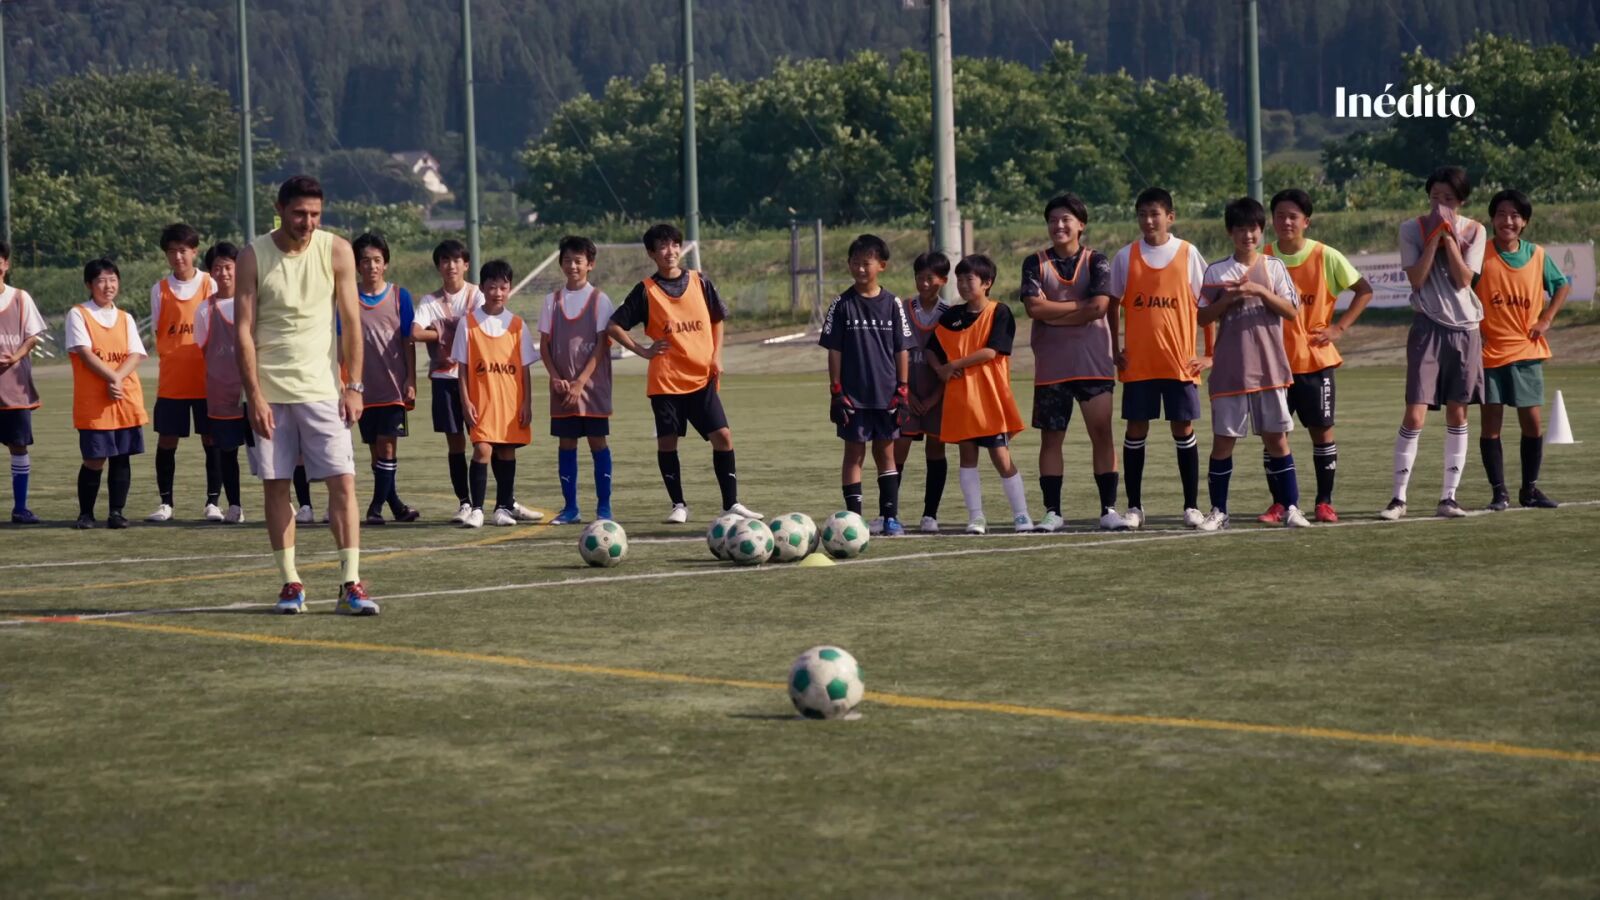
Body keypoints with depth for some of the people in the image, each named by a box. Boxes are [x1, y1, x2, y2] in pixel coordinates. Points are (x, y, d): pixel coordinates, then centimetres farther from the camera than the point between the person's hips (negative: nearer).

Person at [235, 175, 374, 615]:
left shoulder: (336, 251, -1)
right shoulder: (254, 257, -4)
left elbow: (351, 322, 2)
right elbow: (243, 330, -4)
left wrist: (353, 385, -4)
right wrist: (254, 396, -11)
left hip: (322, 388, 0)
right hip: (269, 391, 0)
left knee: (342, 481, -8)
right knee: (275, 484, 3)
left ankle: (351, 584, -8)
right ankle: (290, 582, 11)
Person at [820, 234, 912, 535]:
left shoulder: (892, 304, 2)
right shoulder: (842, 305, -1)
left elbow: (902, 350, 5)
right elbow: (834, 351, 0)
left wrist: (902, 390, 0)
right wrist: (836, 392, -5)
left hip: (886, 394, 1)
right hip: (852, 395, -1)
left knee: (885, 452, 8)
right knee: (854, 453, 2)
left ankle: (890, 516, 12)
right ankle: (854, 517, 4)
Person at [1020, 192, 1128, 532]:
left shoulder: (1096, 261, 3)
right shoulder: (1035, 263, 6)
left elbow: (1100, 306, -10)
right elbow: (1034, 307, -8)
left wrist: (1054, 313, -8)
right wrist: (1080, 306, -9)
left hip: (1093, 362, -1)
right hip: (1050, 366, 1)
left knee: (1101, 433, -5)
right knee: (1050, 437, 4)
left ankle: (1108, 509, -1)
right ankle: (1053, 512, 9)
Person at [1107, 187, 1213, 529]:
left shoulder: (1188, 254, 1)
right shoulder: (1125, 257, 4)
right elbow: (1112, 305, 12)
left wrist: (1210, 354, 0)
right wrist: (1115, 351, 5)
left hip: (1180, 360, -1)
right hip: (1137, 363, 1)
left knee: (1184, 429, 1)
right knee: (1136, 429, 2)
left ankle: (1191, 505, 9)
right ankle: (1134, 507, 9)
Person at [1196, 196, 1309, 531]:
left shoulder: (1274, 267, 6)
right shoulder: (1216, 271, 5)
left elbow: (1291, 311, -1)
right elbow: (1203, 317, 4)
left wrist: (1260, 291, -13)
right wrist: (1229, 299, -11)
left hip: (1269, 368, 0)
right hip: (1229, 370, 0)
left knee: (1276, 438, 1)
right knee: (1223, 440, 1)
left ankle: (1290, 506, 6)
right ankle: (1218, 511, 8)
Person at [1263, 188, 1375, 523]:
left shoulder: (1326, 257, -5)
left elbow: (1364, 291, 3)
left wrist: (1340, 327, -5)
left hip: (1315, 359, -1)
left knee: (1322, 429, 3)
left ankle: (1324, 502, 13)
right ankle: (1279, 504, 9)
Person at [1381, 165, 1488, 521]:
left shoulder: (1474, 231, 4)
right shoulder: (1412, 229, 0)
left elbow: (1463, 279, -8)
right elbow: (1416, 278, -10)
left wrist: (1449, 236, -11)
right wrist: (1434, 237, -13)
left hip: (1465, 328, 2)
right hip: (1428, 328, -2)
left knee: (1457, 414, 5)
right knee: (1414, 415, -9)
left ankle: (1448, 497, 11)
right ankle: (1399, 498, -2)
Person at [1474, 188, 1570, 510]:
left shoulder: (1537, 255, 3)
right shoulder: (1481, 254, -6)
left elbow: (1563, 285, 17)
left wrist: (1546, 318, 6)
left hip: (1526, 352, 2)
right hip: (1490, 351, -2)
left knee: (1532, 421, 2)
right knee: (1490, 423, -2)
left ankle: (1529, 489, 15)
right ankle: (1499, 492, 7)